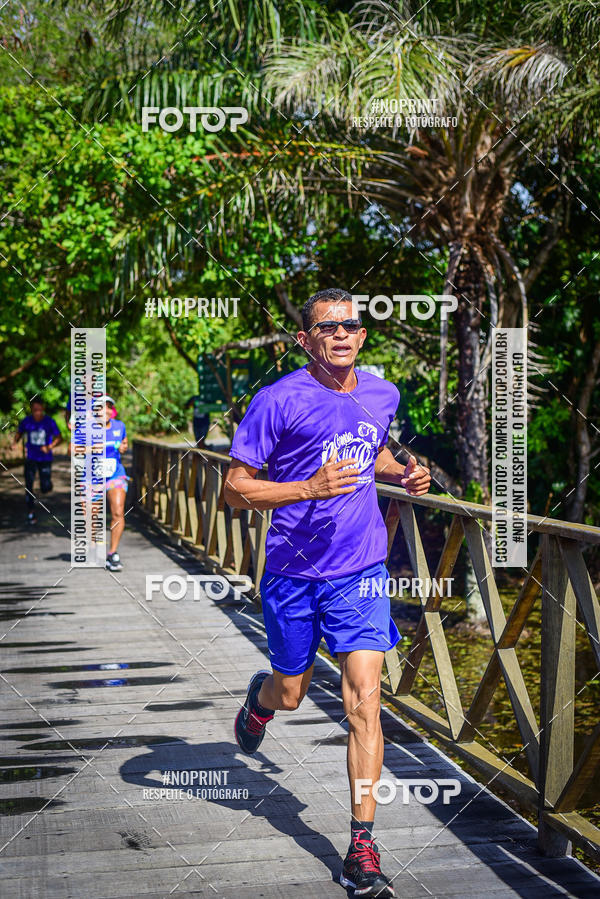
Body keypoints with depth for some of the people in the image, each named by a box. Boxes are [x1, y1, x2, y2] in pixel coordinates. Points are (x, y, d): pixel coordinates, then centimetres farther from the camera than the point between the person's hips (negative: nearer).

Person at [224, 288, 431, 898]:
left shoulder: (382, 395, 3)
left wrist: (402, 474, 3)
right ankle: (260, 700, 54)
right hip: (293, 573, -2)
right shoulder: (278, 401, -13)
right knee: (291, 694, 15)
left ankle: (362, 848, -1)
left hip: (361, 572, 2)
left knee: (363, 701, -8)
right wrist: (310, 488, -25)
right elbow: (236, 491, -12)